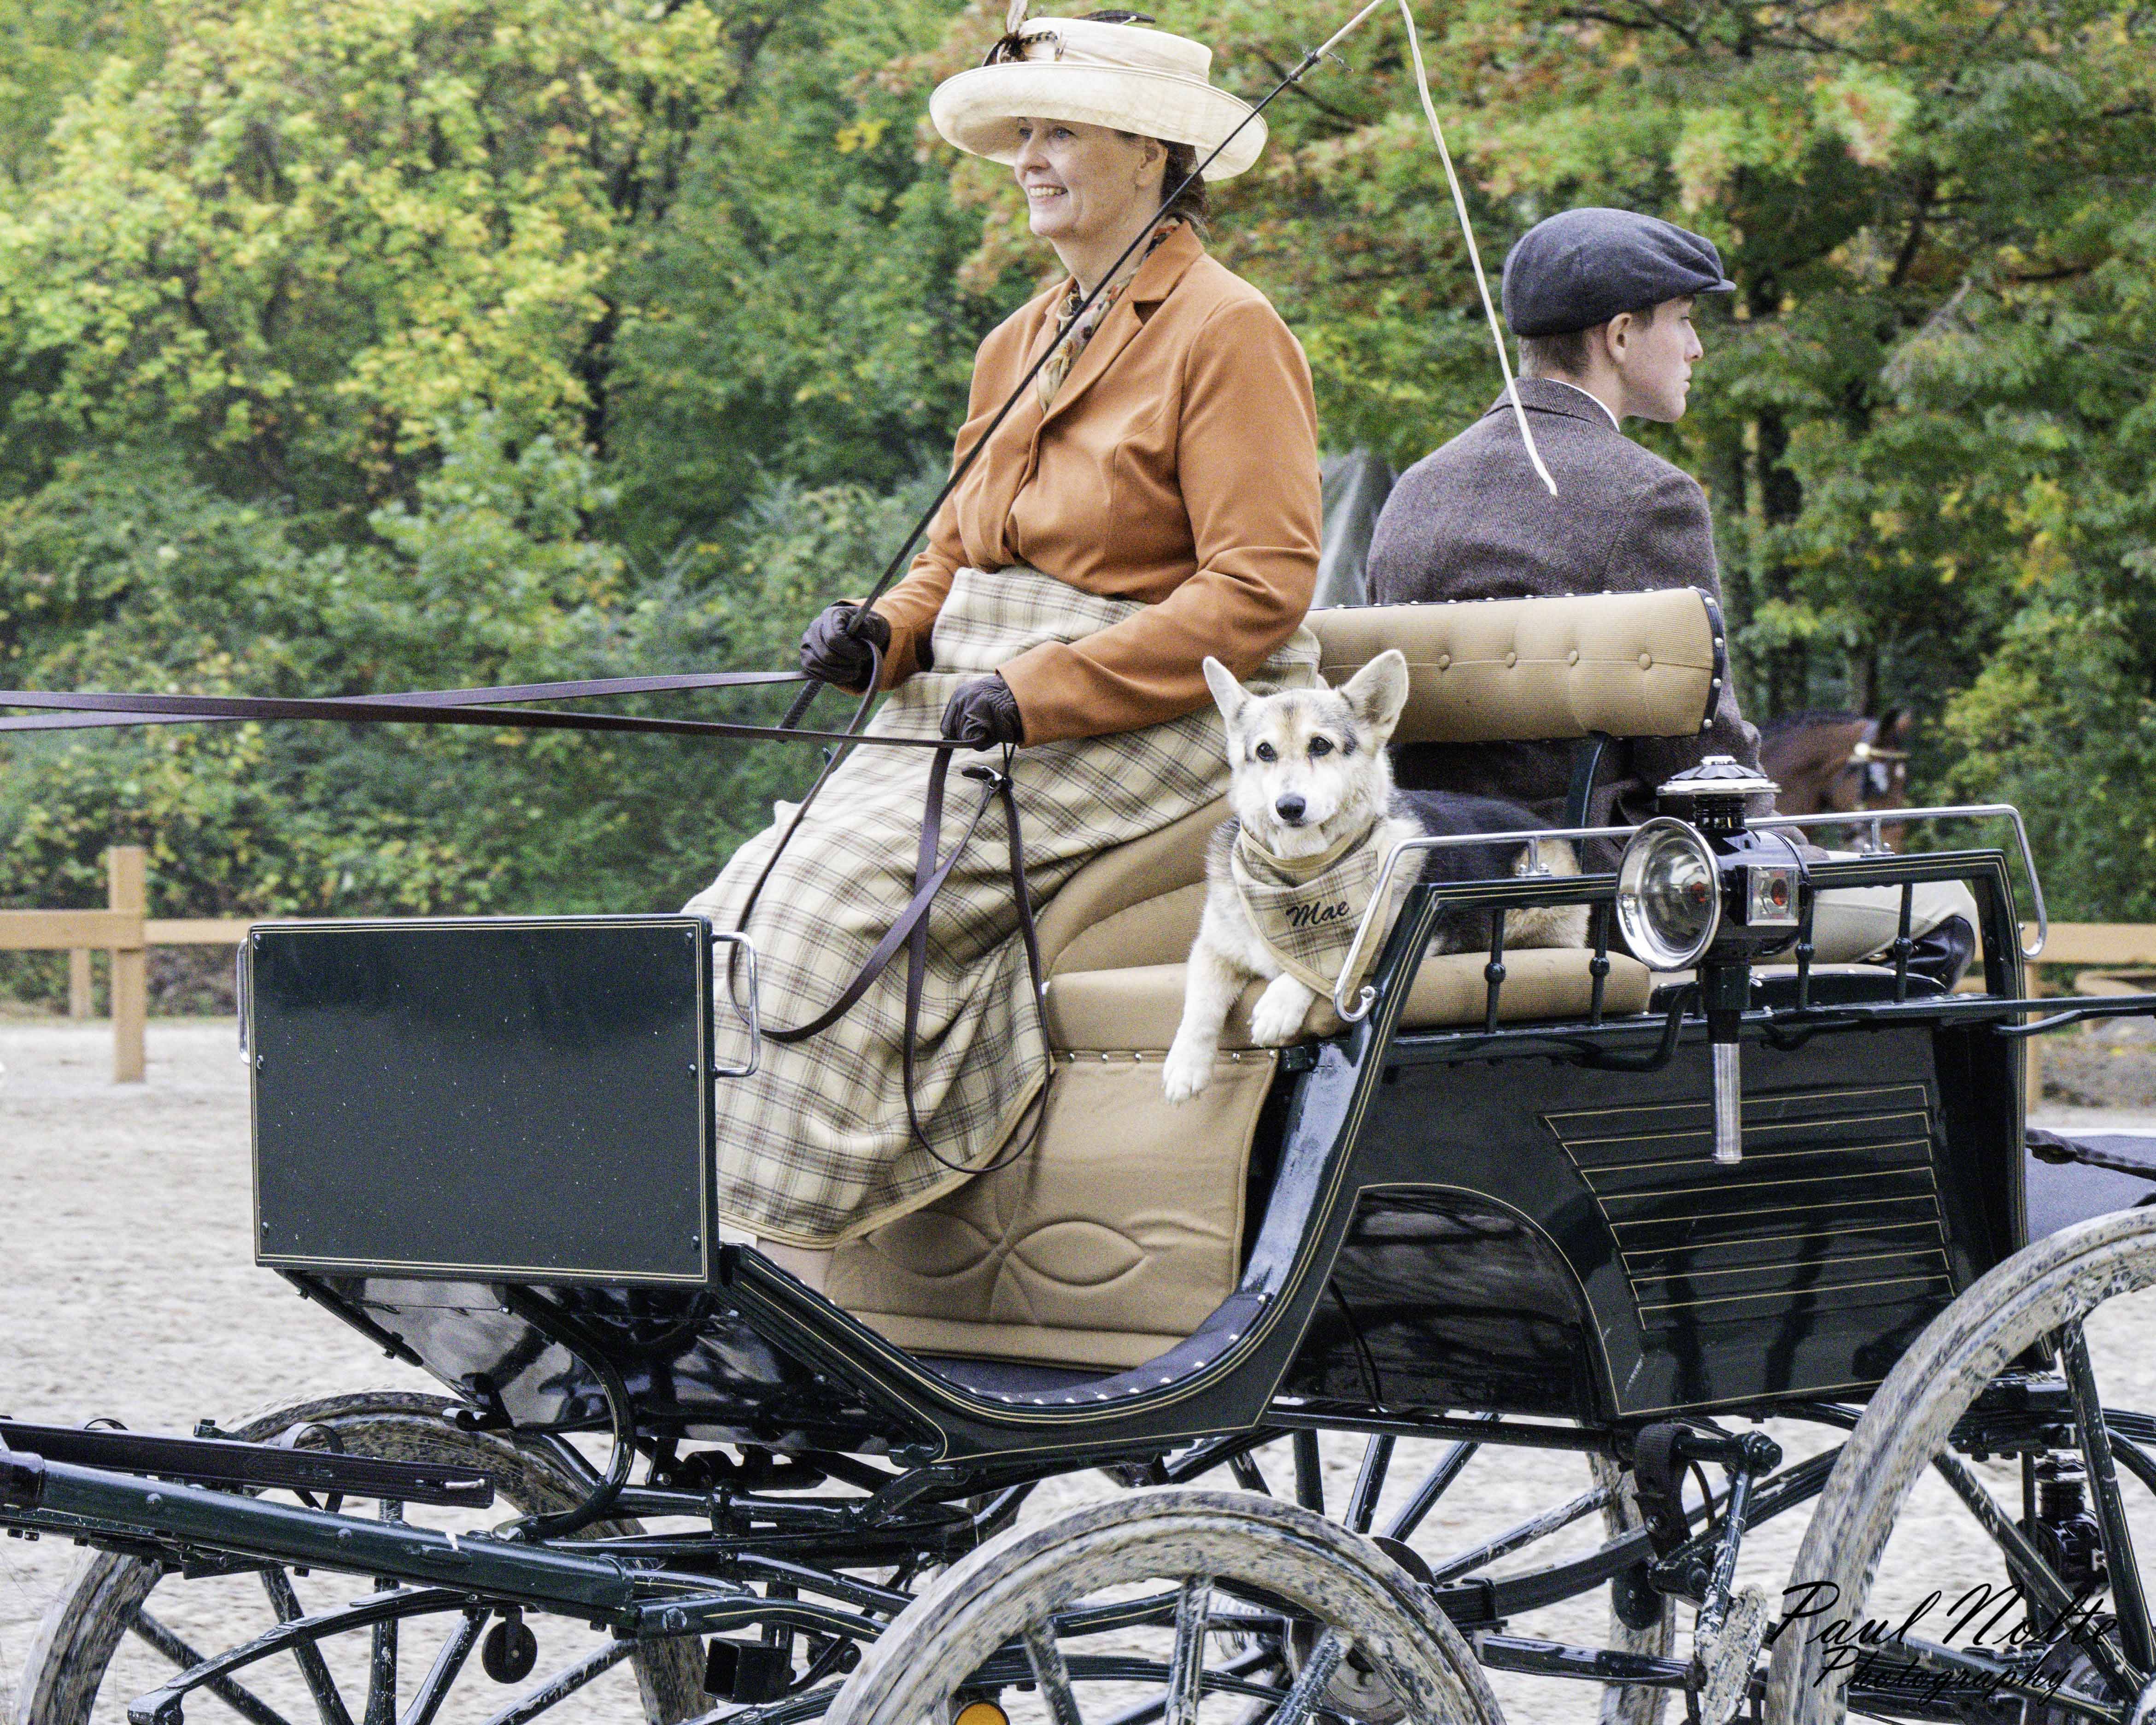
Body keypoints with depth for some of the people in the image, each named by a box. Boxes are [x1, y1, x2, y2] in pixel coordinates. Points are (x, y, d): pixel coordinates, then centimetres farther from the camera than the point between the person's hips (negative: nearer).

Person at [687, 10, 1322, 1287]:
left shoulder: (1226, 332, -7)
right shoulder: (1023, 345, 19)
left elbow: (1261, 588, -15)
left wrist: (1039, 693, -19)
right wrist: (886, 631, 1)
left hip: (1154, 730, -8)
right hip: (990, 713, 8)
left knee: (842, 888, -25)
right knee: (759, 895, -14)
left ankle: (779, 1252, -24)